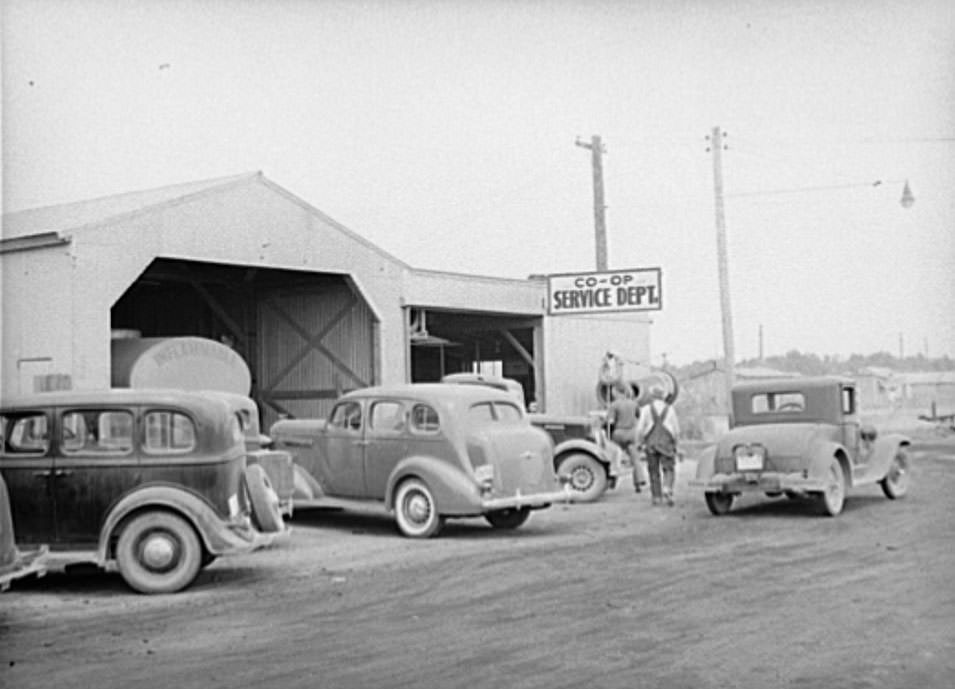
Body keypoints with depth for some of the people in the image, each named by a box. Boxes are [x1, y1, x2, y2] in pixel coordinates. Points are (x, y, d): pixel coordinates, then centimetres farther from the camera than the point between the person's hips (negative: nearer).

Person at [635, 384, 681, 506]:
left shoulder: (646, 409, -3)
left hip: (651, 444, 0)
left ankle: (657, 497, 10)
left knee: (654, 472, 10)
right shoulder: (669, 409, 2)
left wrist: (640, 442, 7)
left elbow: (640, 428, -7)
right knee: (668, 470, 0)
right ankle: (667, 491, -24)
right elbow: (677, 429, 5)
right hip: (667, 444, 0)